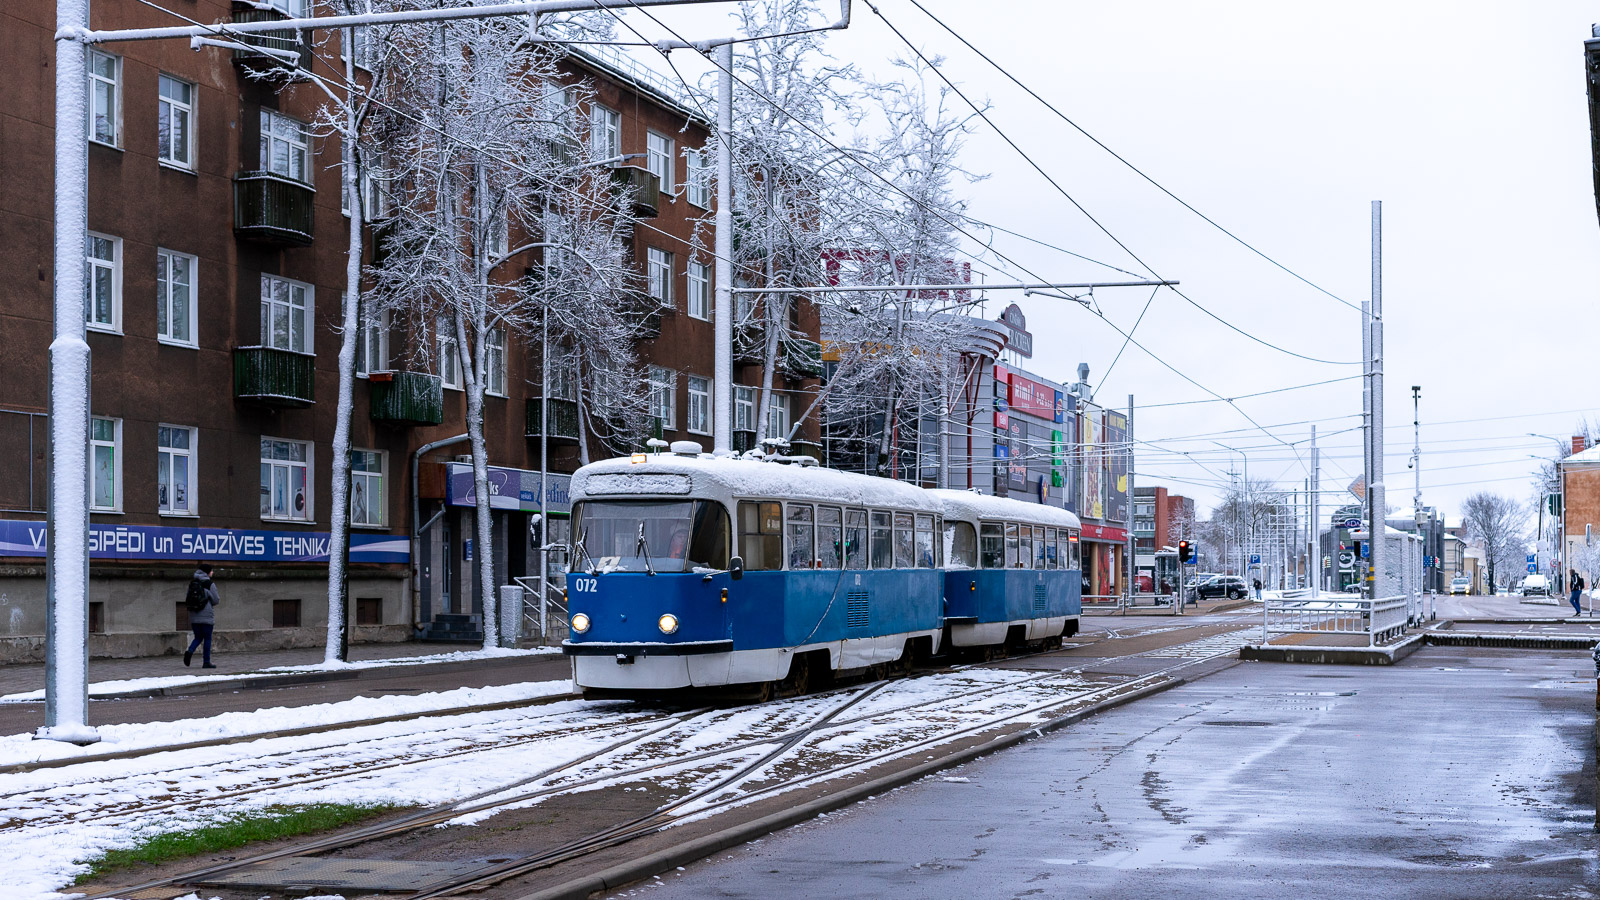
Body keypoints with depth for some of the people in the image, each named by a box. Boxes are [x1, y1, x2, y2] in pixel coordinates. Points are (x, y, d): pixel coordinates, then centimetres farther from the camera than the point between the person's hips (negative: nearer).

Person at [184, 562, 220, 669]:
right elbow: (215, 600, -7)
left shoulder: (193, 583, 8)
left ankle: (190, 651, -13)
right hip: (206, 616, -5)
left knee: (198, 637, 15)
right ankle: (206, 662, 3)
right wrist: (218, 598, 14)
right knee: (207, 639, 3)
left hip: (194, 616, 5)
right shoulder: (209, 584, -8)